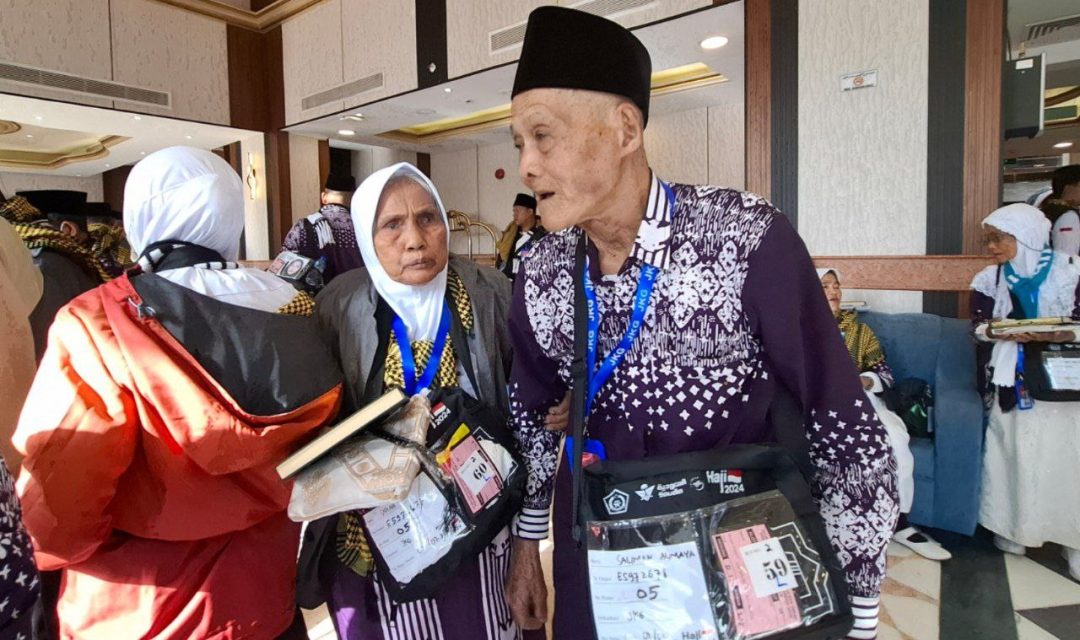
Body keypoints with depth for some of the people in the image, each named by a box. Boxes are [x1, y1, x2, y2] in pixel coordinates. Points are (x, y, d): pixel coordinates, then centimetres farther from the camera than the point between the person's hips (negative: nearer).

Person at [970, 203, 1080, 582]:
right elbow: (978, 326, 6)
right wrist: (1001, 332, -14)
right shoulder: (990, 278, 5)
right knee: (1012, 451, 2)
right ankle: (1012, 529, 14)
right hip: (1010, 381, 2)